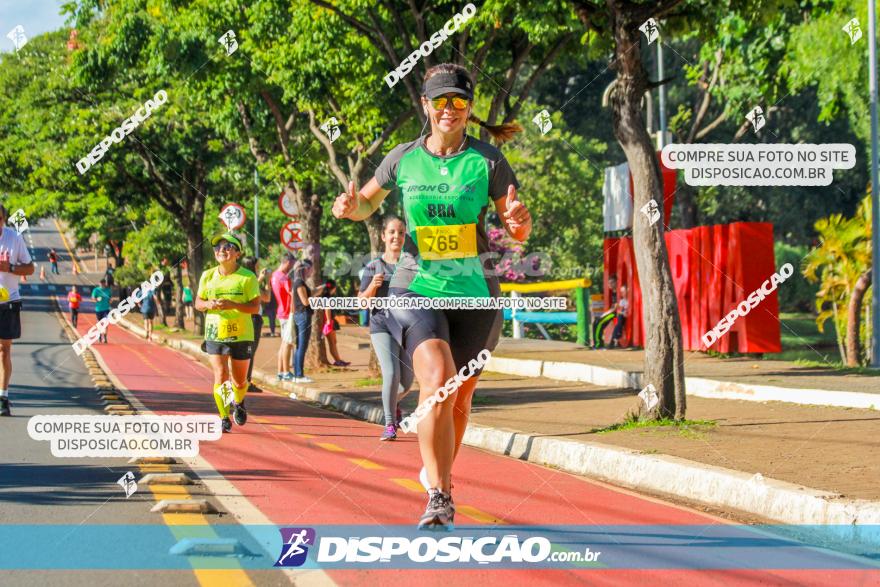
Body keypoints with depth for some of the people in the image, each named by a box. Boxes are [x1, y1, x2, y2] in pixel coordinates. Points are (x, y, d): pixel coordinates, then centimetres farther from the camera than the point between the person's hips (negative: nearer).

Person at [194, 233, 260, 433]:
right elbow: (198, 303, 11)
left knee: (239, 381, 10)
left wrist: (233, 305, -24)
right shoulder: (208, 276, 3)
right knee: (220, 377, -12)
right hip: (215, 334, 1)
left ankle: (239, 403, 43)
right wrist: (208, 304, -12)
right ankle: (224, 418, -2)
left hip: (241, 335, -1)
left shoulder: (248, 278, -6)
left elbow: (255, 306, -9)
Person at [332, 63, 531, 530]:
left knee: (459, 398, 11)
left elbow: (520, 233, -1)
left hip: (475, 296, 1)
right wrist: (351, 207, -5)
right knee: (437, 381, -23)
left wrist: (520, 220, -25)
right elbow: (368, 202, 18)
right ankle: (439, 500, -20)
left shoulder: (487, 160, -1)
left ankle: (437, 472, 39)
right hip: (417, 289, -1)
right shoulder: (404, 158, 3)